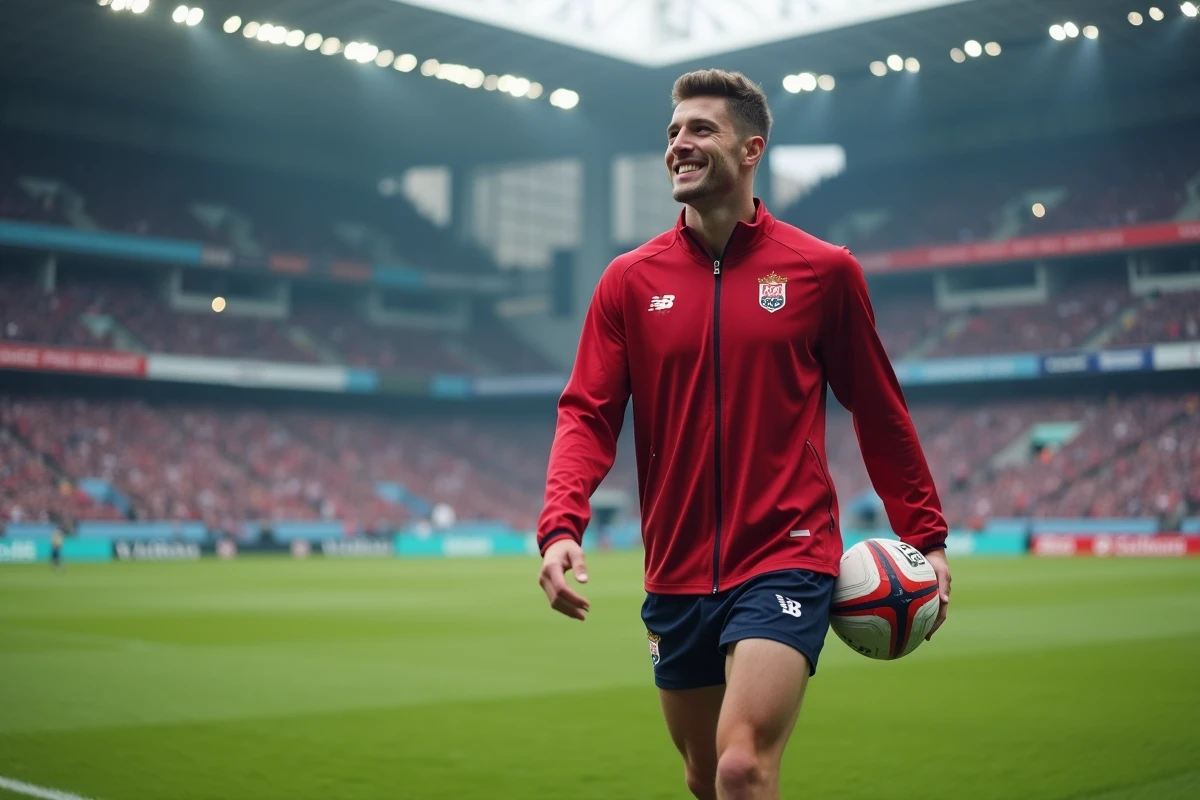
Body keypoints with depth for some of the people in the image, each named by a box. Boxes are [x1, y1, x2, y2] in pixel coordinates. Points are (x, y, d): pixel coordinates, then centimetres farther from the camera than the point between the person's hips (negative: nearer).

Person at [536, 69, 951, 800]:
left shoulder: (823, 270, -1)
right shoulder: (630, 280, 3)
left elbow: (879, 410, 6)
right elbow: (587, 415, -2)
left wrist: (926, 535, 7)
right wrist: (561, 528, -17)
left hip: (787, 558, -3)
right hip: (676, 573, 3)